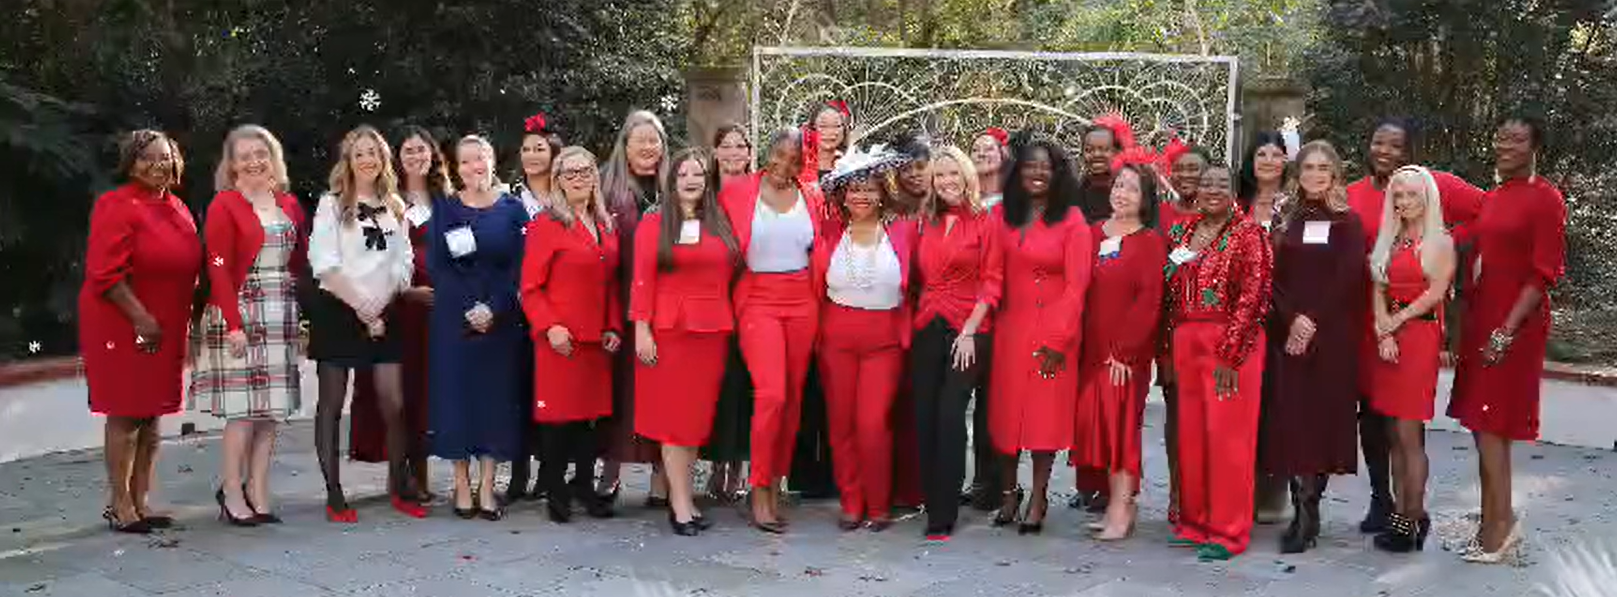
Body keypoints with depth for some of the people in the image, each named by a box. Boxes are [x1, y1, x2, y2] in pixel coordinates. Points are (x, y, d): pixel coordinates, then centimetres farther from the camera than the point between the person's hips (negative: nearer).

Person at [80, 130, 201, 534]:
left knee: (152, 416, 10)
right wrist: (141, 318, -20)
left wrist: (185, 319, 10)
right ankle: (119, 505, 5)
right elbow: (106, 273, -16)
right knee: (125, 414, -3)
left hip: (167, 329, 7)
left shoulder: (179, 211, 14)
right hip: (124, 325, -7)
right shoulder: (117, 207, -9)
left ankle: (141, 501, 17)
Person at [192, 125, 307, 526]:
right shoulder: (224, 206, -3)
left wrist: (301, 305, 5)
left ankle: (258, 495, 13)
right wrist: (233, 323, -16)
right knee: (243, 410, -6)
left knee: (272, 409, 6)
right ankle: (232, 496, 4)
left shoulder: (289, 205, 13)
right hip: (240, 315, -5)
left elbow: (301, 262, 16)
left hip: (281, 316, 6)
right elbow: (218, 269, -9)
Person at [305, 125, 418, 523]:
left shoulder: (395, 207, 12)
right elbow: (324, 265, -9)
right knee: (332, 404, 1)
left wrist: (381, 309, -3)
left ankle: (398, 488, 12)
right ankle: (334, 496, 6)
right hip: (337, 311, -4)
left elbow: (402, 265, 9)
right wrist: (361, 307, -12)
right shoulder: (332, 205, -1)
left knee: (395, 403, -1)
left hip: (383, 314, 4)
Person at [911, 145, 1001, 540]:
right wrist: (914, 321, 4)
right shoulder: (926, 222, 13)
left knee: (950, 415, -10)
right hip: (928, 328, 5)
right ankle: (931, 501, 15)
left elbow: (991, 281, -3)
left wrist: (969, 331, -10)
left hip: (968, 330, -4)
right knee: (924, 415, 2)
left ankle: (943, 514, -4)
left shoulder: (984, 221, 0)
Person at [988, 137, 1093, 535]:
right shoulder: (1002, 215, 7)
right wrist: (986, 323, -2)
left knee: (1045, 413, 0)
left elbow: (1076, 285, -7)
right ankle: (1009, 491, 20)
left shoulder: (1071, 220, -4)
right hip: (1008, 326, 3)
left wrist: (1058, 338, -11)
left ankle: (1038, 498, 11)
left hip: (1053, 329, -3)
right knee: (1005, 410, 5)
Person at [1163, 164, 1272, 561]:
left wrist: (1230, 353, -17)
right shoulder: (1181, 233, 14)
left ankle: (1228, 531, 5)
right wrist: (1171, 348, 8)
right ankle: (1194, 521, 21)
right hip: (1186, 344, 6)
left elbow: (1254, 294, -12)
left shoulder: (1247, 233, -5)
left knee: (1227, 434, -3)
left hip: (1232, 345, -6)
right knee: (1190, 432, 9)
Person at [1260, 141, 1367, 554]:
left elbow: (1347, 280, -5)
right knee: (1289, 416, -2)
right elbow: (1275, 277, 5)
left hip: (1332, 335, -2)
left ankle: (1308, 510, 3)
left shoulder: (1347, 223, 4)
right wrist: (1293, 319, -10)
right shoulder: (1285, 220, 12)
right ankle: (1303, 510, 5)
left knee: (1323, 415, -3)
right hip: (1287, 333, 2)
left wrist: (1313, 322, -13)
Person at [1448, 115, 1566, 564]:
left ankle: (1500, 520, 4)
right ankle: (1494, 522, 17)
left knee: (1489, 424, -6)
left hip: (1513, 324, -8)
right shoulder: (1492, 198, 14)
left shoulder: (1545, 198, -10)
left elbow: (1544, 273, -14)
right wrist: (1469, 320, 12)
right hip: (1480, 320, 8)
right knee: (1484, 425, 9)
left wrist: (1507, 329, -19)